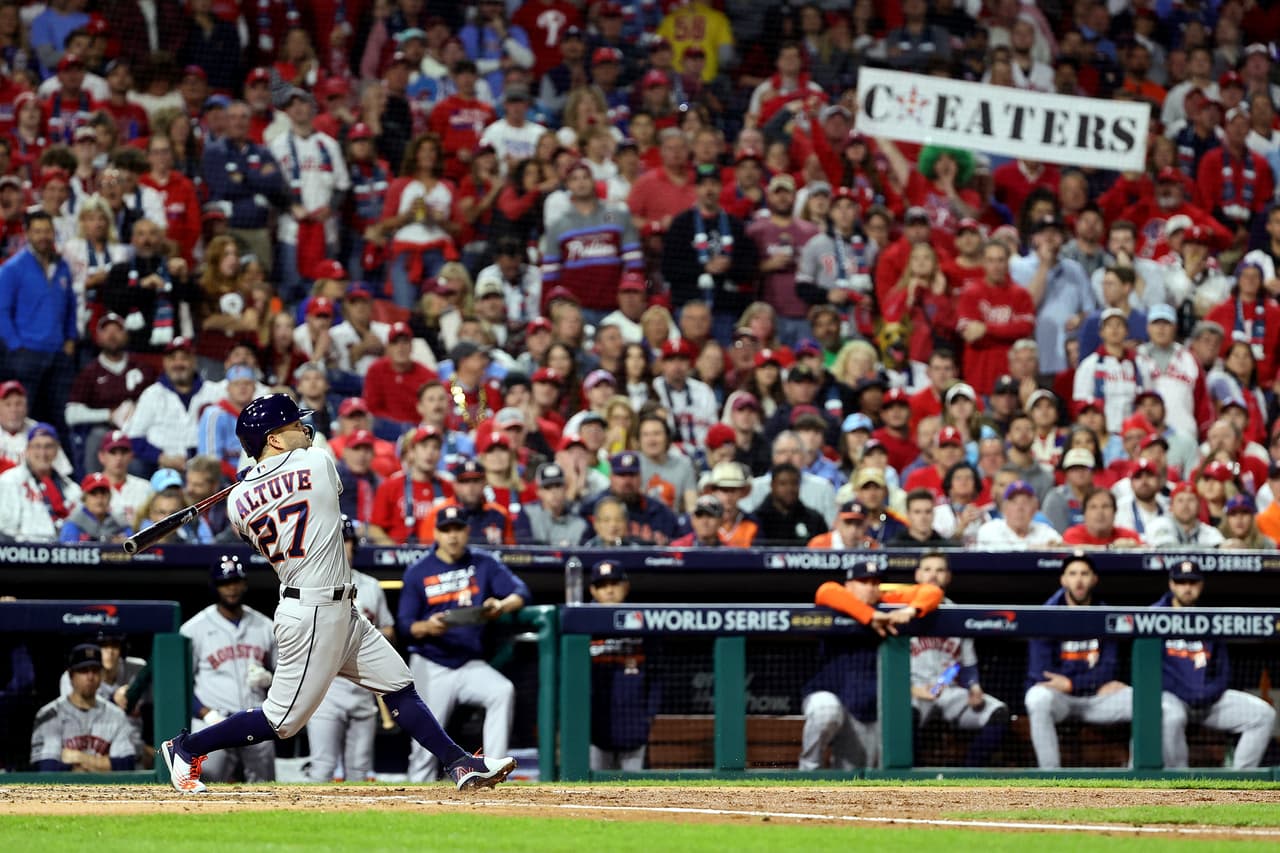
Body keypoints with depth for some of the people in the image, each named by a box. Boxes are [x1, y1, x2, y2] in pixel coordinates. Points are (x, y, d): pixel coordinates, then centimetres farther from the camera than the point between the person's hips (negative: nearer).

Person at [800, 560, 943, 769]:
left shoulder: (888, 601, 5)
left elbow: (932, 592, -3)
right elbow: (827, 593, -30)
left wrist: (911, 610, -25)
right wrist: (870, 616, -36)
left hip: (873, 711, 4)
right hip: (828, 695, -4)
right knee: (826, 710, -39)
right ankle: (809, 768, -15)